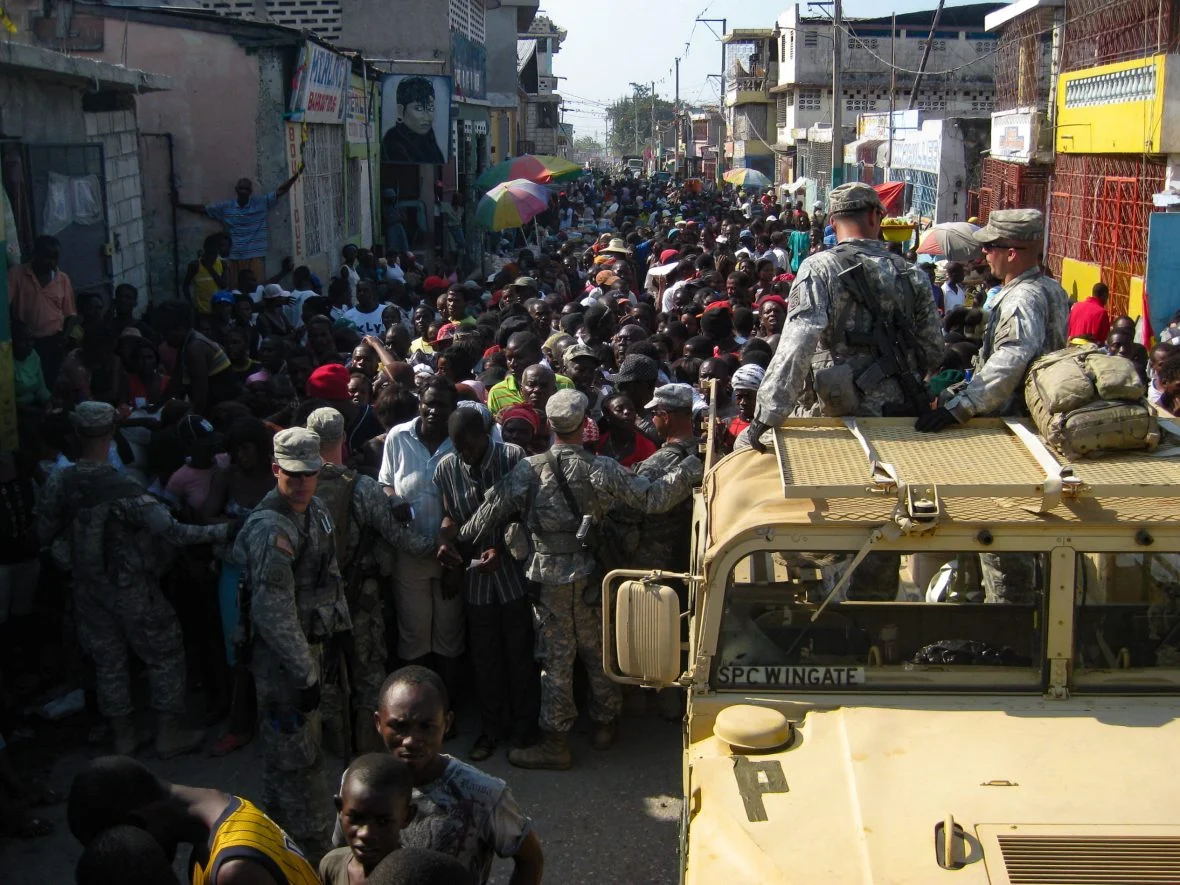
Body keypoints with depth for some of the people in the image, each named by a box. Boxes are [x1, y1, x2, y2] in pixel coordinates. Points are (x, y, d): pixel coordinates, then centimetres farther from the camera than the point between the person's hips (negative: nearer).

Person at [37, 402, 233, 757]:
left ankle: (122, 736, 29)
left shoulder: (59, 482, -10)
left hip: (89, 590, 5)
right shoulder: (122, 489, -27)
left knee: (108, 661, 18)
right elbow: (172, 531, -31)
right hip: (131, 590, -5)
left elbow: (45, 534, 2)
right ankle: (168, 734, 20)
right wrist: (224, 531, -26)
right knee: (166, 655, 12)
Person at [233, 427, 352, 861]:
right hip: (282, 655, -9)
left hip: (312, 643, 9)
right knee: (299, 758, -2)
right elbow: (274, 613, -25)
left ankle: (282, 831, 39)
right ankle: (314, 855, 9)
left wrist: (340, 630, 14)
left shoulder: (316, 511, 6)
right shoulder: (270, 530, -23)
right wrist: (307, 675, -23)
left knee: (285, 748, 23)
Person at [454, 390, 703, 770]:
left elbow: (490, 512, -7)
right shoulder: (602, 470, -11)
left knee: (556, 660, 7)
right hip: (592, 577, 1)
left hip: (550, 579, -1)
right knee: (600, 653, 17)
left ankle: (556, 742, 13)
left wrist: (461, 541, 9)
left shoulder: (528, 471, -11)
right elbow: (652, 499, -12)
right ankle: (604, 724, 32)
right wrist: (688, 474, 0)